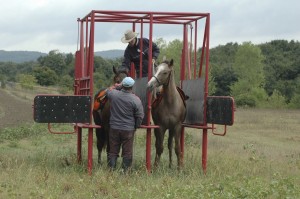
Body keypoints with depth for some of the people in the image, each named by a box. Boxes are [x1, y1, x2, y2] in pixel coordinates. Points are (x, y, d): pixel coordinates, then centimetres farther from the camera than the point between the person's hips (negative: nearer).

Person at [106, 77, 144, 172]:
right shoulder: (135, 100, -14)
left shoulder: (114, 94, -9)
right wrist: (136, 126, 5)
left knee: (113, 151, 12)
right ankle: (125, 170, 11)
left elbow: (109, 90, 17)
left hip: (114, 128, 2)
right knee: (127, 152, 8)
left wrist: (117, 86, 22)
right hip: (128, 130, -2)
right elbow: (140, 116, -9)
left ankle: (111, 169, 14)